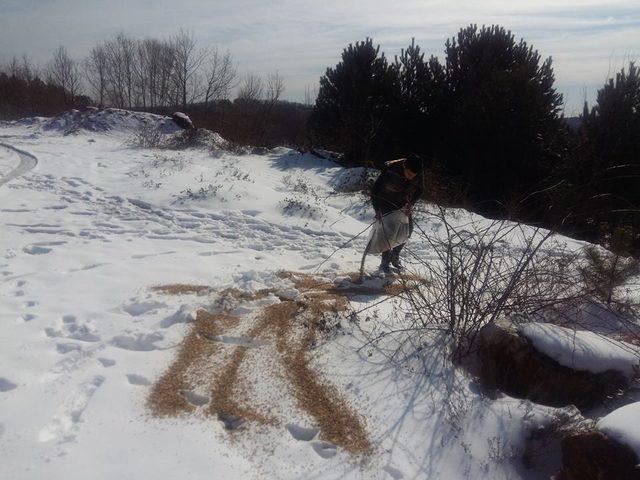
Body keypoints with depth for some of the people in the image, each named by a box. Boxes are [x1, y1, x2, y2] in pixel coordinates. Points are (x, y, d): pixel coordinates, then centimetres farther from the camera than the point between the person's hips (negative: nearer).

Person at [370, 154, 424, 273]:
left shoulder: (418, 174, -22)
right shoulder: (391, 171, -36)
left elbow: (419, 191, -3)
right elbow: (375, 191, -29)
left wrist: (410, 204, -19)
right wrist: (377, 210, -36)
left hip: (402, 203, 5)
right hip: (386, 203, -5)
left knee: (408, 228, 2)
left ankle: (395, 256, 22)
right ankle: (385, 262, 6)